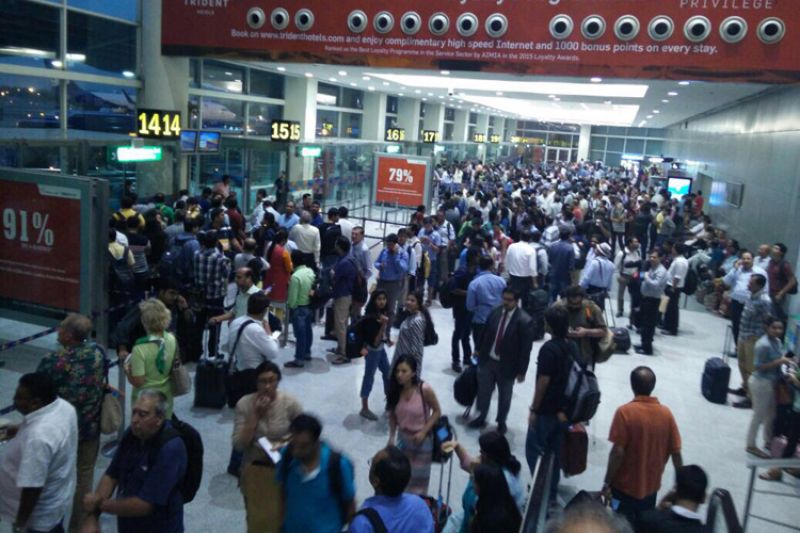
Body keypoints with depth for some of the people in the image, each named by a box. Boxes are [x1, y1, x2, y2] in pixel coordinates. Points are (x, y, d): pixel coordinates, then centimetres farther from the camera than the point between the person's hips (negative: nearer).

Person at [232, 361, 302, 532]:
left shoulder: (290, 403, -14)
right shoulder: (244, 404, -13)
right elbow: (239, 445, -16)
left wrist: (289, 439, -21)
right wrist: (255, 415, -22)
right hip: (255, 470, 1)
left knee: (282, 517, 11)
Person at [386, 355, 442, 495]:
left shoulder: (425, 390, -24)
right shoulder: (395, 390, -12)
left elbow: (437, 412, -12)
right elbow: (393, 415, 1)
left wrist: (423, 432, -18)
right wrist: (392, 437, -5)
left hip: (422, 439, -3)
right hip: (402, 438, 4)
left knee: (418, 477, 12)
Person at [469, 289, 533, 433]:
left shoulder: (524, 321, -21)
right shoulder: (495, 311, -7)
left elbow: (526, 348, -16)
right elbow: (485, 332, 7)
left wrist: (521, 371, -13)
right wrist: (478, 349, 13)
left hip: (507, 365, -4)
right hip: (487, 360, 4)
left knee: (504, 396, 17)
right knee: (483, 391, 17)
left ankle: (501, 423, 38)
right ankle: (481, 418, 38)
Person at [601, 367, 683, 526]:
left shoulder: (625, 412, -19)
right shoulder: (666, 413, -6)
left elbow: (618, 453, -21)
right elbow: (676, 453, -3)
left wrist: (607, 483, -12)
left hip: (625, 487, -4)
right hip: (651, 487, 4)